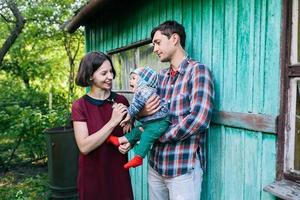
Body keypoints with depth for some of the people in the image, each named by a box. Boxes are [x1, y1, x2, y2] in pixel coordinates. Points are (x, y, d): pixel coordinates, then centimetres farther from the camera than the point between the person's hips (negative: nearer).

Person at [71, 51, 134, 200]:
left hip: (119, 174, 2)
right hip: (92, 177, -2)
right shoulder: (80, 106, -10)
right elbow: (84, 147, -19)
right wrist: (113, 122, -24)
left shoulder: (121, 101, -3)